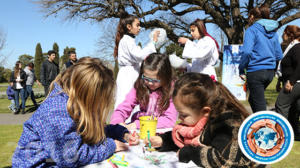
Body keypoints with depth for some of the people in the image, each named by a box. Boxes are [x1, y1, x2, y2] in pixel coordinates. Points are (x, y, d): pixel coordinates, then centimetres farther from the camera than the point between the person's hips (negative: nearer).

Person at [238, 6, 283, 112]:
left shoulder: (252, 30, -7)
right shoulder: (273, 32, 14)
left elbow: (246, 51, -20)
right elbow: (279, 56, 13)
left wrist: (241, 69, -9)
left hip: (256, 72, -7)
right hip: (270, 72, 7)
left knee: (260, 105, -1)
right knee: (252, 99, 23)